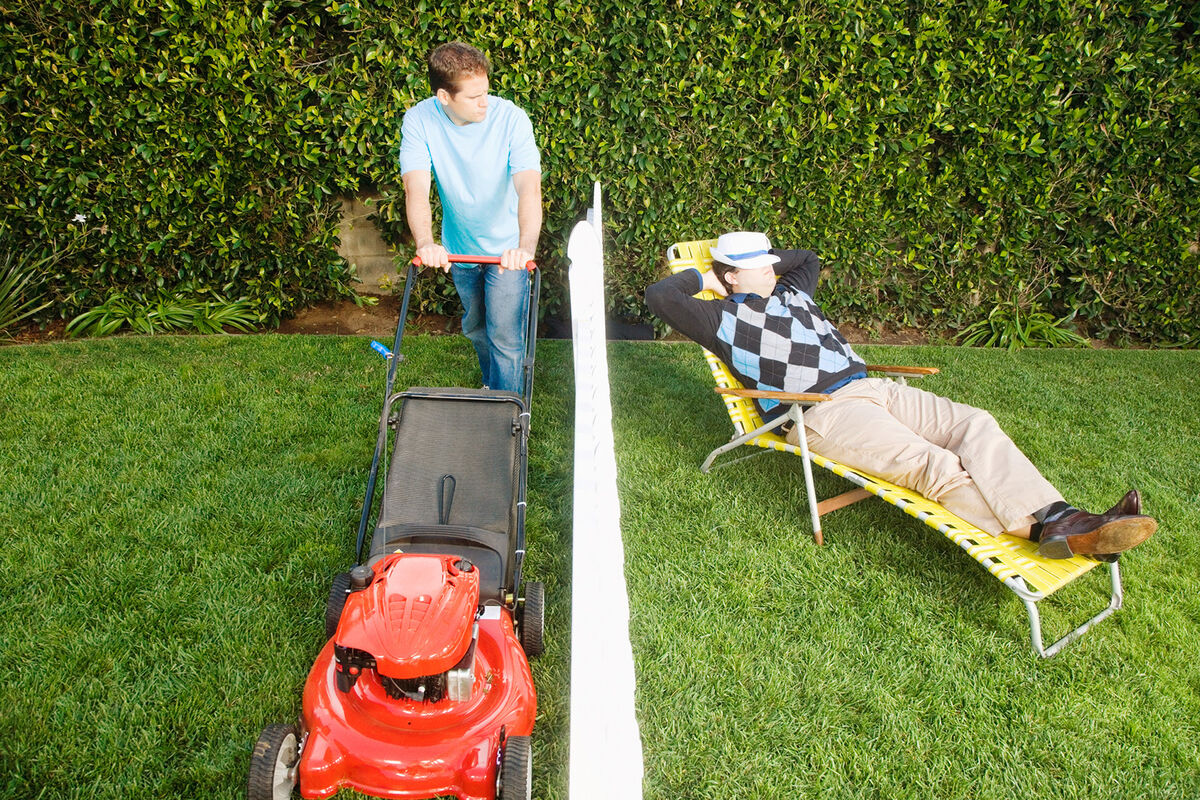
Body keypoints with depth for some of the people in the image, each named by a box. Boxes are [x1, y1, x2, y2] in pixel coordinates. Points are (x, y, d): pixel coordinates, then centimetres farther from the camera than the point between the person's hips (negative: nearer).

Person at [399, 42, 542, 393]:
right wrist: (426, 243, -51)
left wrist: (526, 246, -55)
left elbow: (529, 188, -37)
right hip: (459, 246, 3)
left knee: (504, 335, -5)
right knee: (475, 327, 22)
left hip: (507, 247, -3)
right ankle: (491, 385, 50)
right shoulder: (418, 121, -19)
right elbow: (416, 188, -31)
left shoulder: (511, 118, -25)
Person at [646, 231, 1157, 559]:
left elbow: (808, 259, 49)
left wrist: (766, 262, 35)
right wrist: (704, 277, 15)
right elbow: (659, 296, 3)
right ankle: (1039, 528, -40)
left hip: (867, 387, 8)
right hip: (821, 413, -8)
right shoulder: (724, 319, 7)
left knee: (974, 425, -15)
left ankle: (1057, 517, -29)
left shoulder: (790, 292, 28)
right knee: (933, 465, -28)